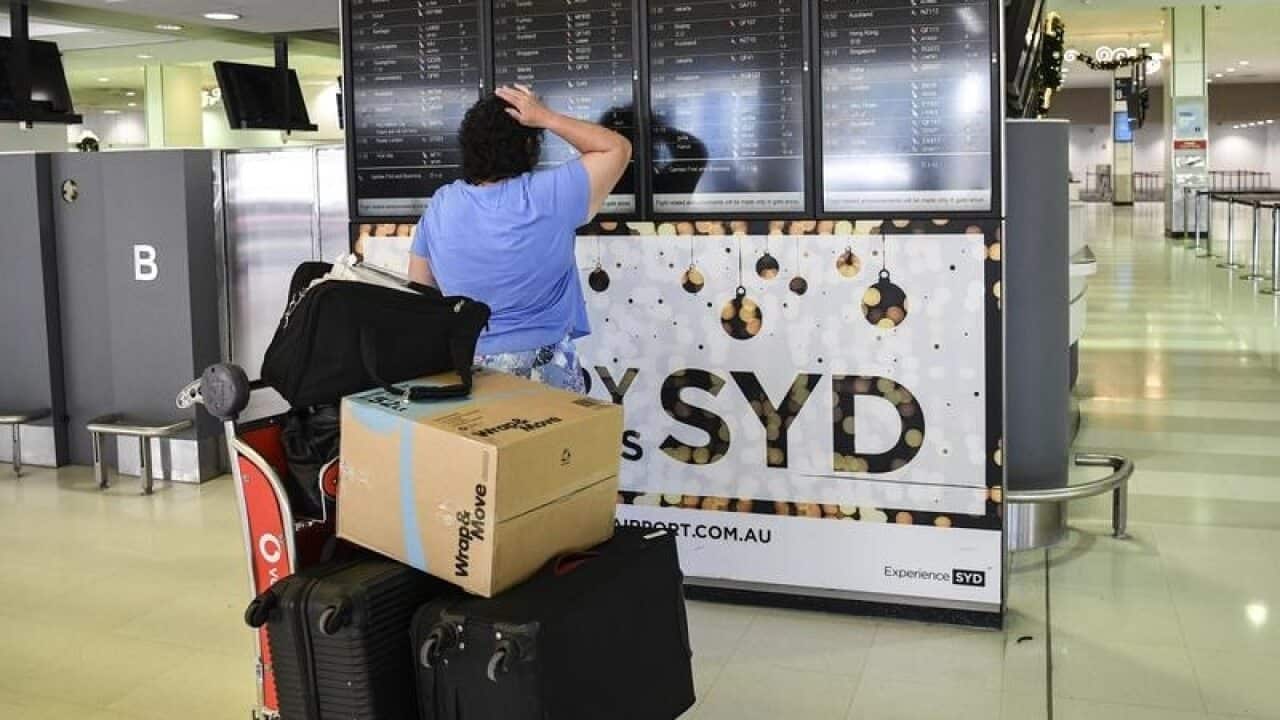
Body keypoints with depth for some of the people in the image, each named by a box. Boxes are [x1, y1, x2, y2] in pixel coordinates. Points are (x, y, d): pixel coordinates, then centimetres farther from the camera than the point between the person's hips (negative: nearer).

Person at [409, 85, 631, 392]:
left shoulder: (439, 206, -2)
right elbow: (618, 148, -5)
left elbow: (419, 291, 7)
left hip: (466, 368, 4)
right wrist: (546, 118, -7)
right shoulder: (547, 196, -15)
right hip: (542, 369, -4)